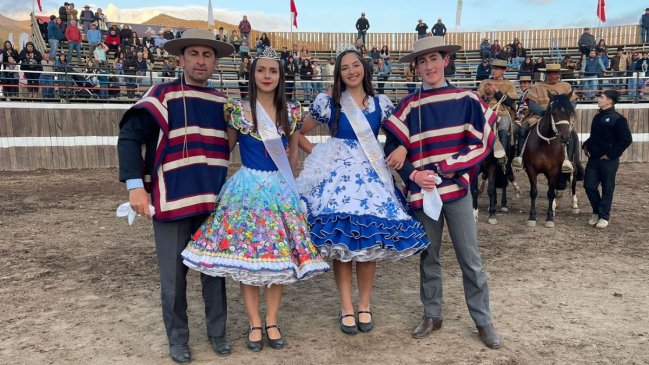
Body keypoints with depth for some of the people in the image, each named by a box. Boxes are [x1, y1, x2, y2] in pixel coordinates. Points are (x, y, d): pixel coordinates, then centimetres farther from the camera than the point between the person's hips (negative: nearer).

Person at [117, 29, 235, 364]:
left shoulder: (222, 102, 9)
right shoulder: (163, 94, -5)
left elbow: (234, 142, 22)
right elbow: (129, 137, -10)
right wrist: (135, 185, -19)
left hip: (213, 201, 4)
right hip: (172, 201, -4)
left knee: (215, 269, 13)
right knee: (174, 275, 8)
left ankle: (217, 332, 30)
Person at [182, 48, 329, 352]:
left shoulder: (292, 112, 4)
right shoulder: (238, 111, -4)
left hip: (281, 188, 3)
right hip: (247, 187, -2)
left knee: (281, 255, 5)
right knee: (245, 257, 1)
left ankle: (272, 322, 21)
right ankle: (254, 324, 18)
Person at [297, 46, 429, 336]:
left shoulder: (381, 104, 8)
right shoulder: (327, 103, 3)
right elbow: (299, 134, 11)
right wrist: (317, 154, 0)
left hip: (372, 175, 2)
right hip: (338, 175, -1)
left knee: (370, 243, 0)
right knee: (340, 242, -4)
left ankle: (364, 306, 16)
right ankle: (346, 308, 10)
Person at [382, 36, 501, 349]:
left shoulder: (466, 100, 0)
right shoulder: (409, 106, 2)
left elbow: (483, 141, -4)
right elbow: (393, 148, 0)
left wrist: (448, 168, -11)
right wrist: (414, 175, -16)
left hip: (457, 188, -1)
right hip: (422, 191, 1)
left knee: (470, 258, 5)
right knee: (428, 257, 13)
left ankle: (483, 320, 20)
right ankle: (432, 315, 28)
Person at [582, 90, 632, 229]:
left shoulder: (618, 119, -12)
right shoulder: (597, 117, 11)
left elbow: (626, 140, -15)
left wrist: (611, 154, -17)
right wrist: (586, 145, 7)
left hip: (608, 161, -7)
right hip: (593, 159, 7)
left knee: (607, 189, 4)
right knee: (589, 186, 7)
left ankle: (604, 216, 15)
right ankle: (596, 212, 25)